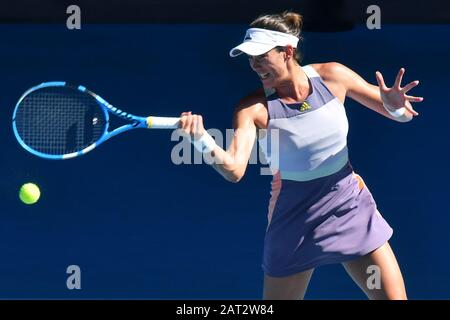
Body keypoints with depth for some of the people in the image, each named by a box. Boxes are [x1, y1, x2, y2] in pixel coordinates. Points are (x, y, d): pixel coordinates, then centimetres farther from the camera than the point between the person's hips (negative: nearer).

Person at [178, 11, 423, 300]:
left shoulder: (333, 76, -9)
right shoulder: (254, 108, -14)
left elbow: (401, 113, 1)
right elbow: (234, 170, -27)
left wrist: (394, 106, -24)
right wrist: (202, 140, -46)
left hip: (351, 206, 1)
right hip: (296, 219, -1)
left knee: (393, 296, -2)